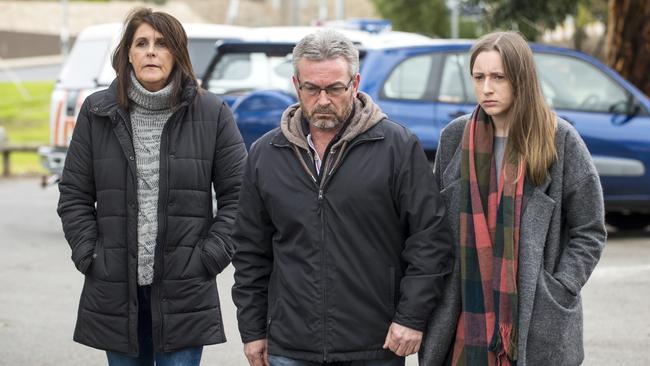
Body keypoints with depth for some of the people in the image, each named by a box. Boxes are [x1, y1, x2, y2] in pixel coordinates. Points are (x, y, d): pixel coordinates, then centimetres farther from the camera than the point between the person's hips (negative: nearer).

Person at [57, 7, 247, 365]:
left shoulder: (211, 113, 0)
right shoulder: (97, 112, 4)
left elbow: (237, 194, 3)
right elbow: (74, 194, 9)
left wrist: (211, 255, -5)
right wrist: (87, 254, 0)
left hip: (184, 293, -2)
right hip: (114, 292, 2)